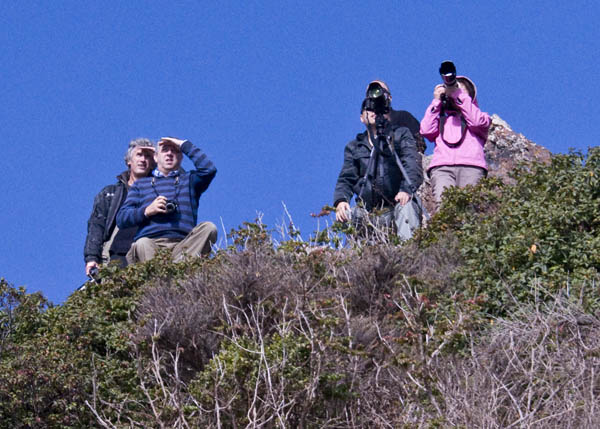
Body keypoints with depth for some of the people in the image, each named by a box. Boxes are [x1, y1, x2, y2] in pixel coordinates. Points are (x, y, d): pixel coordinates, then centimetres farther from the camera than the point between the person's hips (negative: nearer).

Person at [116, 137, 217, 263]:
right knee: (142, 244, -36)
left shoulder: (189, 179, 27)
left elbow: (209, 169, 4)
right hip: (151, 243, -1)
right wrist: (147, 211, -2)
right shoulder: (141, 184, 28)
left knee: (209, 228, -29)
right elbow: (121, 218, 17)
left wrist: (185, 145, 13)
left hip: (183, 245, 1)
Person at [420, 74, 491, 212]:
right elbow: (426, 130, 15)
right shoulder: (442, 119, 36)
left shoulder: (481, 116, 32)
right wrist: (436, 101, 20)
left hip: (471, 165, -1)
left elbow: (476, 122, 7)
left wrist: (458, 94, 7)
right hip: (441, 166, 1)